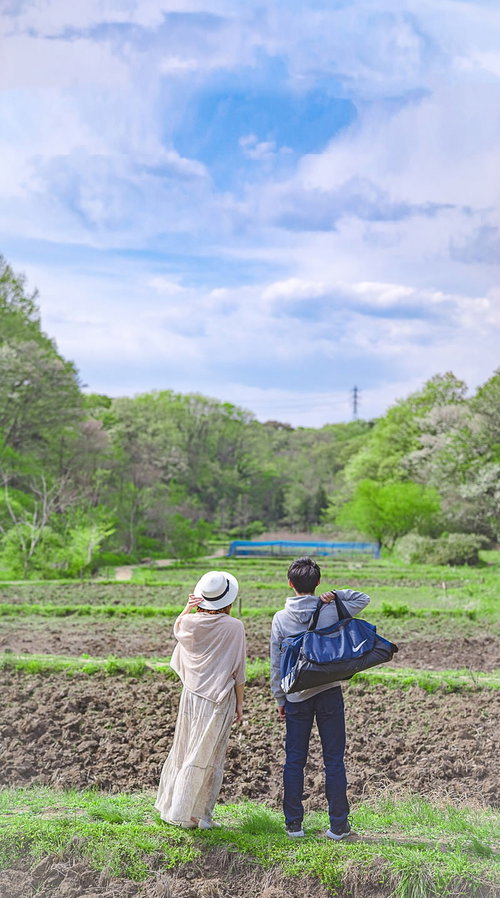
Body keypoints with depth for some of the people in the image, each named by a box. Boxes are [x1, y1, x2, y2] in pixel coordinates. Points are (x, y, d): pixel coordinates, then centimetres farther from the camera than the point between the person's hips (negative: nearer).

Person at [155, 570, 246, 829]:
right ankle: (199, 814, 12)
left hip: (192, 695, 3)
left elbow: (176, 630, 23)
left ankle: (171, 806, 25)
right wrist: (239, 703, 4)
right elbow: (238, 671, -6)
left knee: (185, 750, 15)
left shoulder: (190, 623, -3)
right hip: (220, 699, -3)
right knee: (208, 757, 5)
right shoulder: (234, 627, -11)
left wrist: (187, 608, 6)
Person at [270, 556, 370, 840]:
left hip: (297, 697, 1)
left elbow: (276, 664, 1)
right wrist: (335, 595, -3)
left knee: (294, 760, 9)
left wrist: (280, 700, 10)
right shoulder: (332, 612, -5)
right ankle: (338, 824, 11)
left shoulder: (280, 619, -3)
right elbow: (364, 598, 12)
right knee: (334, 758, 6)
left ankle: (293, 823, 14)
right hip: (329, 693, 0)